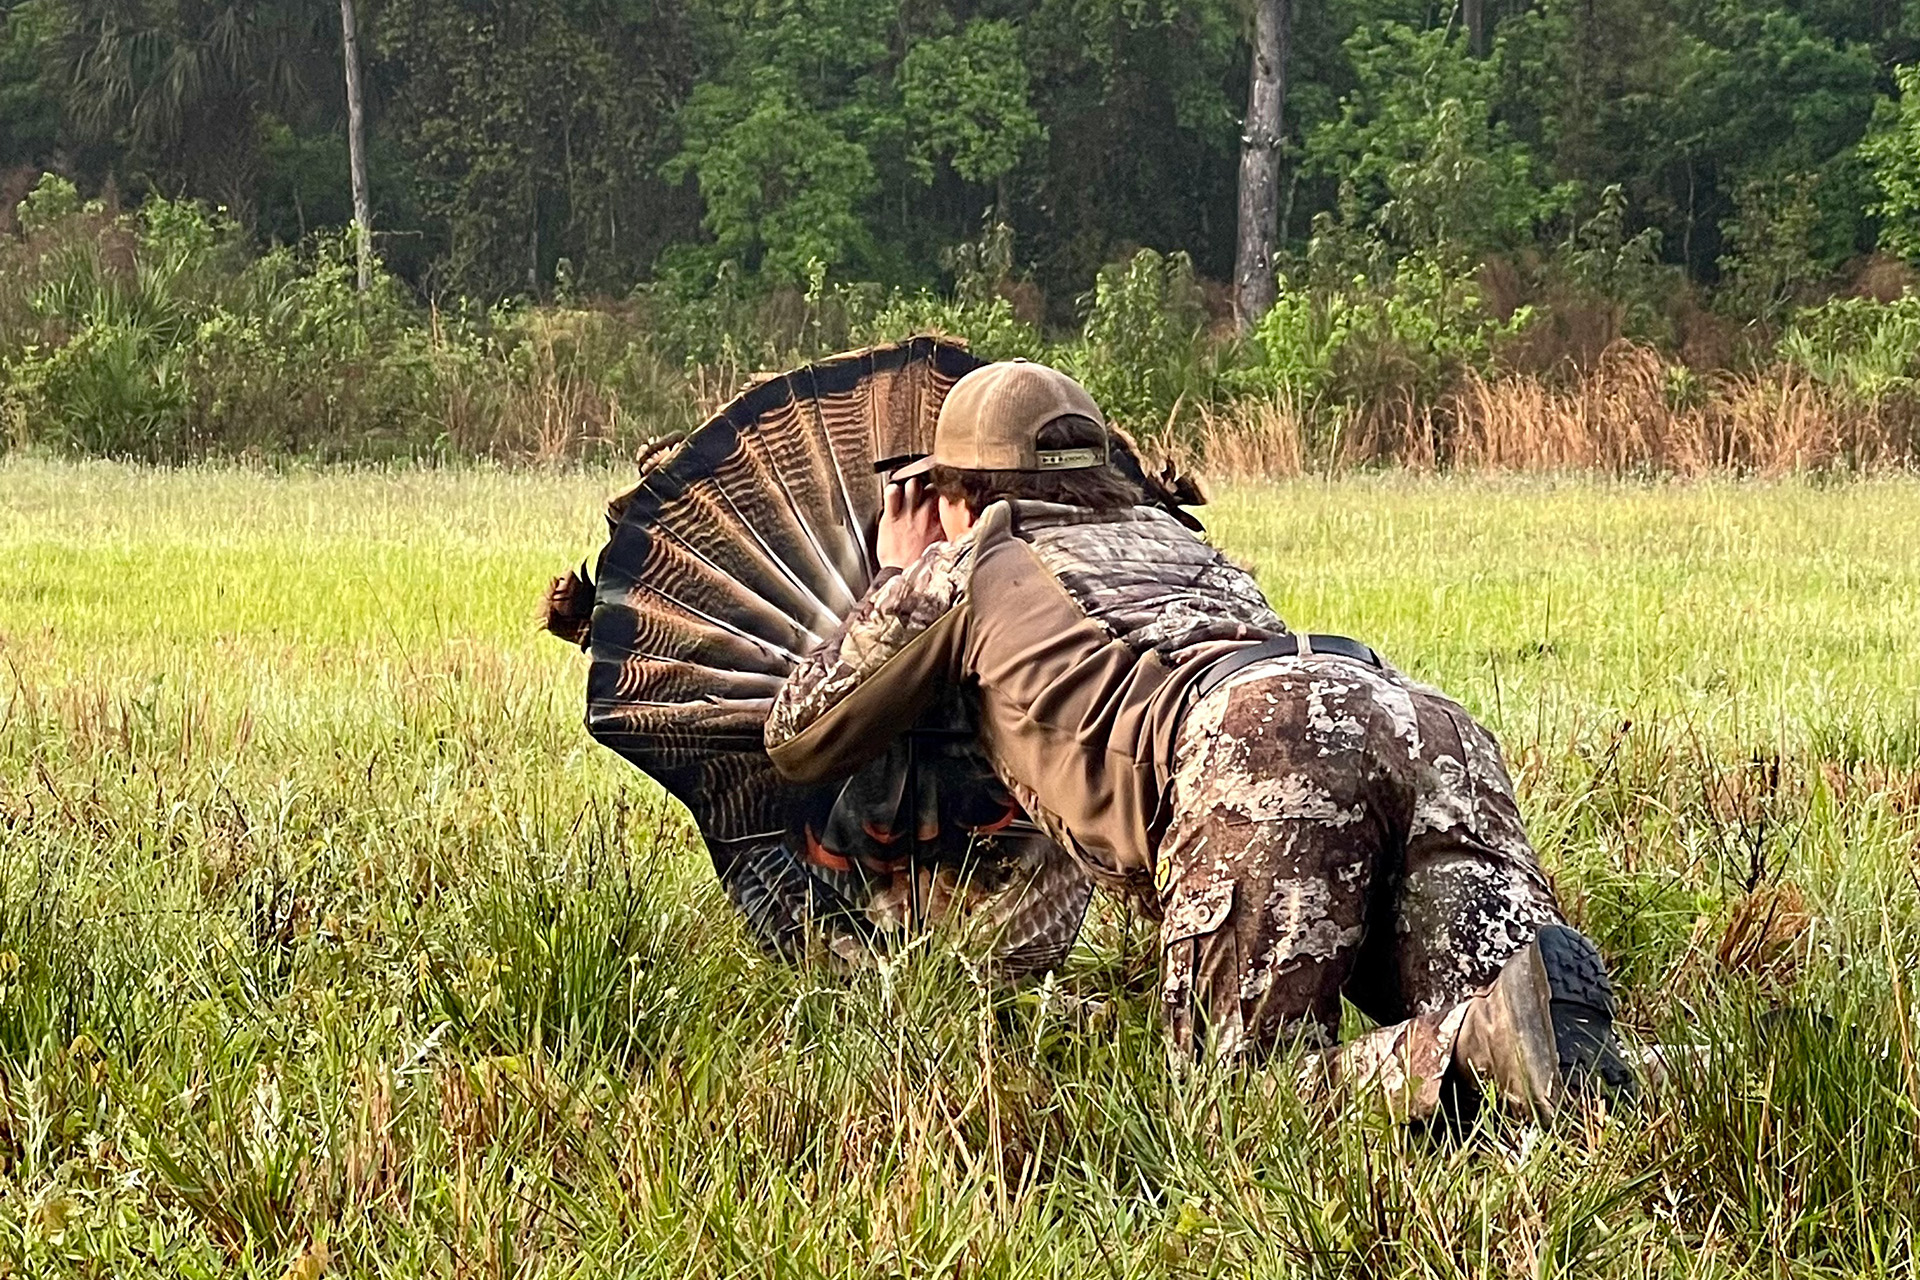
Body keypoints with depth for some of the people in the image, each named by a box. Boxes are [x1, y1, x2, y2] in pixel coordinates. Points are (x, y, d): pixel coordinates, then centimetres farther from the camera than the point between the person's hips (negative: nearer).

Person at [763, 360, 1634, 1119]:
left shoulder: (967, 568, 28)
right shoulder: (1167, 536, 44)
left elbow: (799, 739, 39)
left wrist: (899, 581, 54)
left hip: (1258, 746, -6)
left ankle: (1476, 1047, -34)